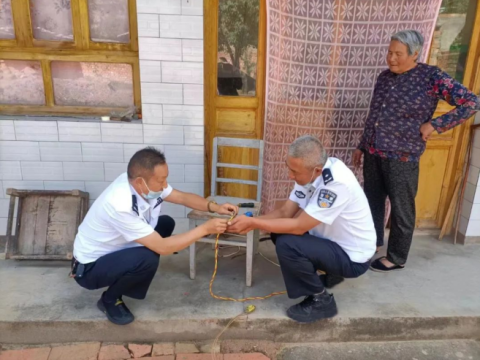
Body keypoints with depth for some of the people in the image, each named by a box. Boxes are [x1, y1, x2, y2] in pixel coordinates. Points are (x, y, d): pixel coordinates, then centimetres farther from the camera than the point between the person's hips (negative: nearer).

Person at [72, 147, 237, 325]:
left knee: (166, 223, 2)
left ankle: (129, 282, 13)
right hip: (89, 268, -8)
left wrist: (215, 207, -18)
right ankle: (110, 299, -2)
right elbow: (162, 247, -32)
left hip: (115, 250, 8)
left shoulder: (145, 184, -15)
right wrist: (205, 228, -28)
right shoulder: (120, 205, -37)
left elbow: (183, 197, -2)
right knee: (147, 258, -32)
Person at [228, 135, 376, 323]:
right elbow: (285, 212, -3)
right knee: (280, 231, 5)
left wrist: (252, 222, -26)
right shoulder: (310, 172, -7)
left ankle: (321, 301, -2)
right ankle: (330, 273, 17)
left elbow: (298, 226, -31)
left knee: (287, 244, -26)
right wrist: (250, 223, -17)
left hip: (352, 257, -8)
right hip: (332, 240, 8)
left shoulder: (337, 183, -33)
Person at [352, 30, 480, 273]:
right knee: (372, 201, 16)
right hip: (373, 154, 6)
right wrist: (362, 146, 17)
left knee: (401, 209, 8)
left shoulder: (431, 77, -9)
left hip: (402, 158, -6)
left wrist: (434, 125, -13)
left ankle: (396, 258, 24)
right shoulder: (384, 77, 8)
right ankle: (372, 241, 37)